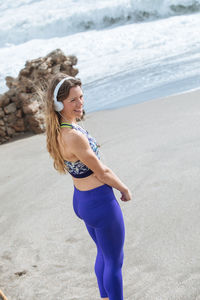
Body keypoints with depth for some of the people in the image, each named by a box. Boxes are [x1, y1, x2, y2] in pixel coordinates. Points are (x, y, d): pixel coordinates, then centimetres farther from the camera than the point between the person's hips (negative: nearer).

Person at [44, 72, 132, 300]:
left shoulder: (58, 130, -1)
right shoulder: (74, 136, -31)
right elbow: (102, 173, -20)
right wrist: (125, 190, -3)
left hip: (81, 200, 10)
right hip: (100, 202, -10)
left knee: (104, 254, 28)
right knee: (114, 262, 10)